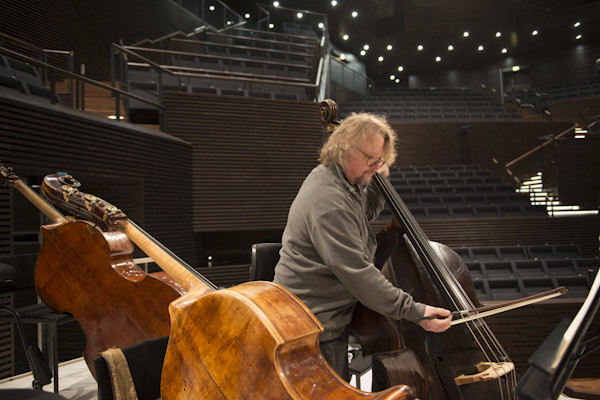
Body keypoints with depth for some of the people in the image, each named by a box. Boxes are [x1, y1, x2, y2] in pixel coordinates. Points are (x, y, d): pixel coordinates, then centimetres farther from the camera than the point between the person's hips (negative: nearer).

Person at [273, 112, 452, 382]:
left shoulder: (336, 179, 4)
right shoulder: (329, 202, -29)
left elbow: (364, 215, 22)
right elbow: (358, 274, -32)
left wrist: (379, 185, 3)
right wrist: (415, 312, -29)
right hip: (315, 328, -10)